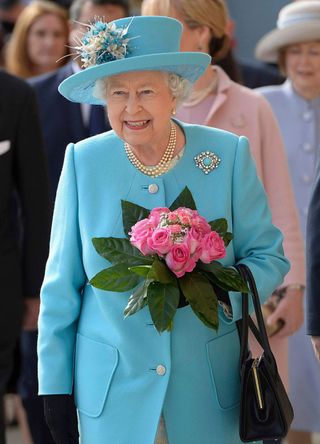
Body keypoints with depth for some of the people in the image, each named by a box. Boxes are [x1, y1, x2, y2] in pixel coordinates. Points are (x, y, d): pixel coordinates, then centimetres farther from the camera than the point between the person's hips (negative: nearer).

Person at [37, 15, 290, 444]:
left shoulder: (230, 155, -5)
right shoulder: (83, 162, -4)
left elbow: (269, 256, 2)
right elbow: (61, 284, 2)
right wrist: (55, 386, 1)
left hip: (209, 391, 1)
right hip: (112, 390, 0)